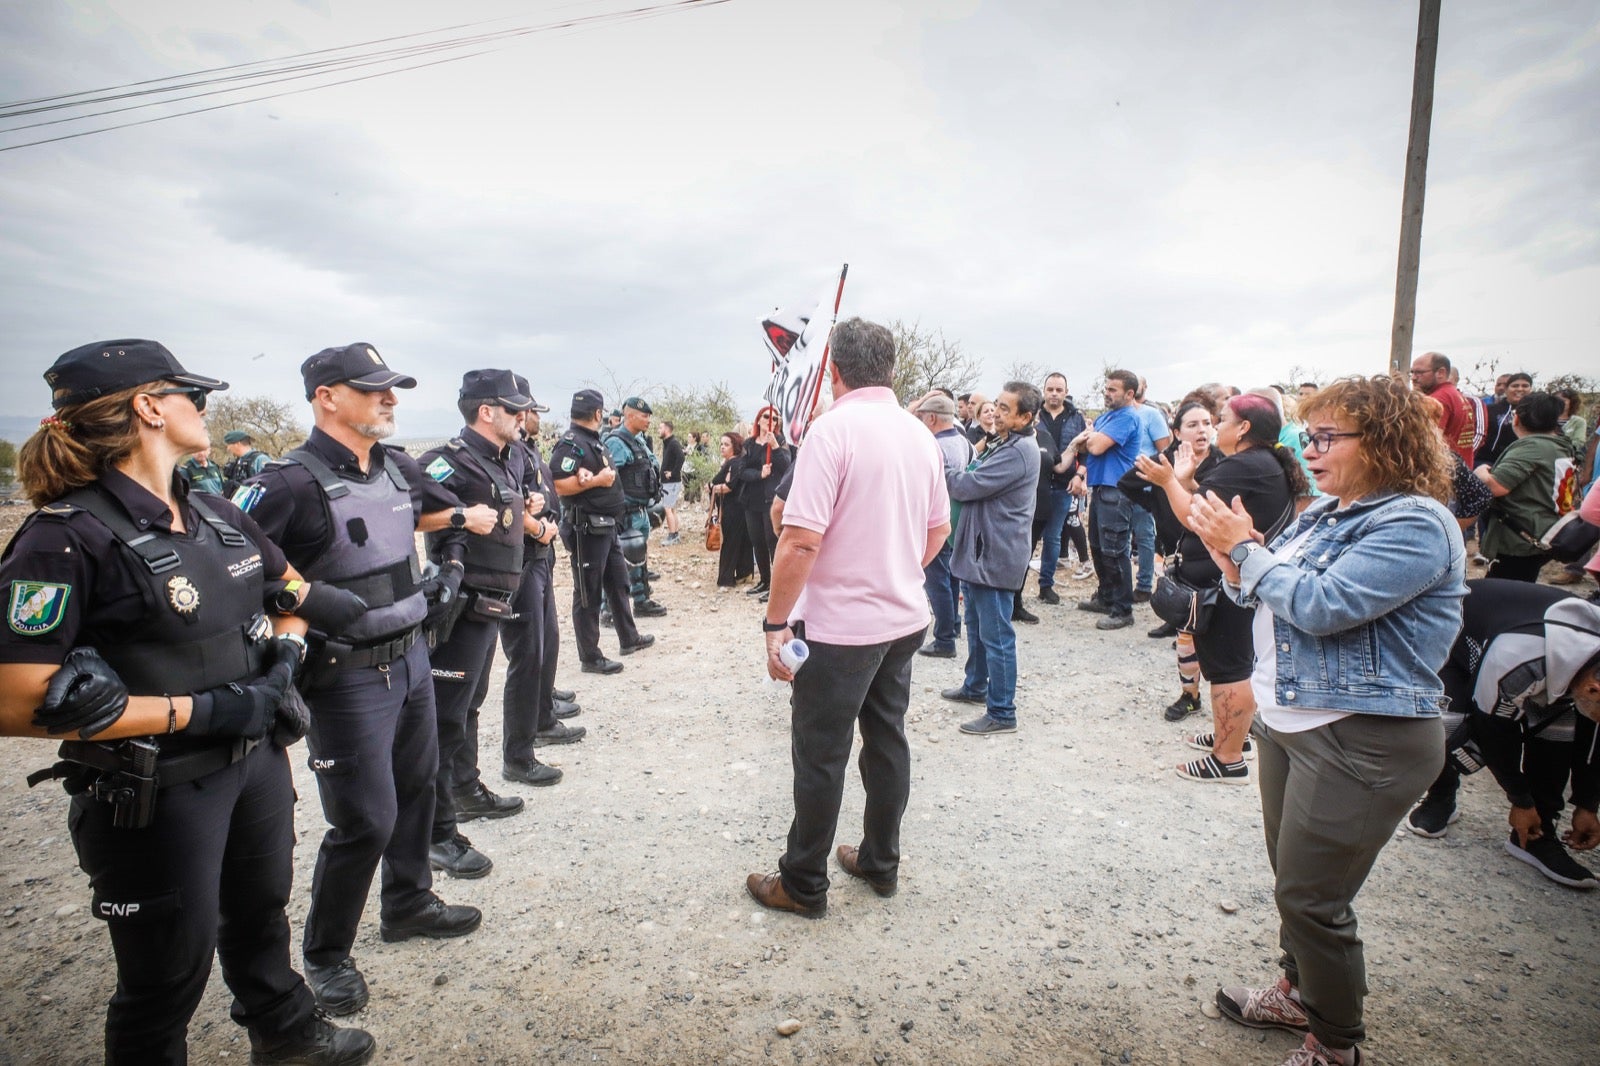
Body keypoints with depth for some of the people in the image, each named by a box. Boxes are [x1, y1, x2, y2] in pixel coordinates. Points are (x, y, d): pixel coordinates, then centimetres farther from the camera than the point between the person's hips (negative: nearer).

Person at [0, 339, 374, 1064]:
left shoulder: (218, 516, 2)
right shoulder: (68, 538, -20)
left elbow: (292, 593, 17)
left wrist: (284, 656, -2)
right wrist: (199, 710, -23)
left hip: (259, 759, 7)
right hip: (155, 796, -7)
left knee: (260, 910, 28)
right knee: (170, 974, 12)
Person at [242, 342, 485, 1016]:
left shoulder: (397, 468, 4)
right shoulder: (290, 483, -19)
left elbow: (432, 512, 24)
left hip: (411, 657, 8)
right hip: (348, 677, -7)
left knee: (417, 785, 21)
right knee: (366, 820, 1)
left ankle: (408, 904, 44)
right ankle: (326, 954, 26)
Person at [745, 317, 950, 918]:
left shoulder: (834, 429, -17)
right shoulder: (920, 434, 6)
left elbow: (802, 538, -24)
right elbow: (938, 530, 15)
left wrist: (776, 622, -17)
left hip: (840, 626, -7)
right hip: (906, 619, 7)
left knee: (820, 756, 6)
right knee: (887, 739, 18)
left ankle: (803, 885, 21)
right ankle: (880, 864, 34)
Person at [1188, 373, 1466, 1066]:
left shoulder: (1415, 523, -17)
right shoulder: (1324, 512, 11)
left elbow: (1324, 605, -27)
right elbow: (1259, 594, 16)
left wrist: (1245, 548, -17)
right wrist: (1233, 560, -4)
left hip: (1362, 742, -9)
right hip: (1288, 720, 9)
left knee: (1311, 897, 1)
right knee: (1292, 880, 22)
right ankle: (1298, 993, 43)